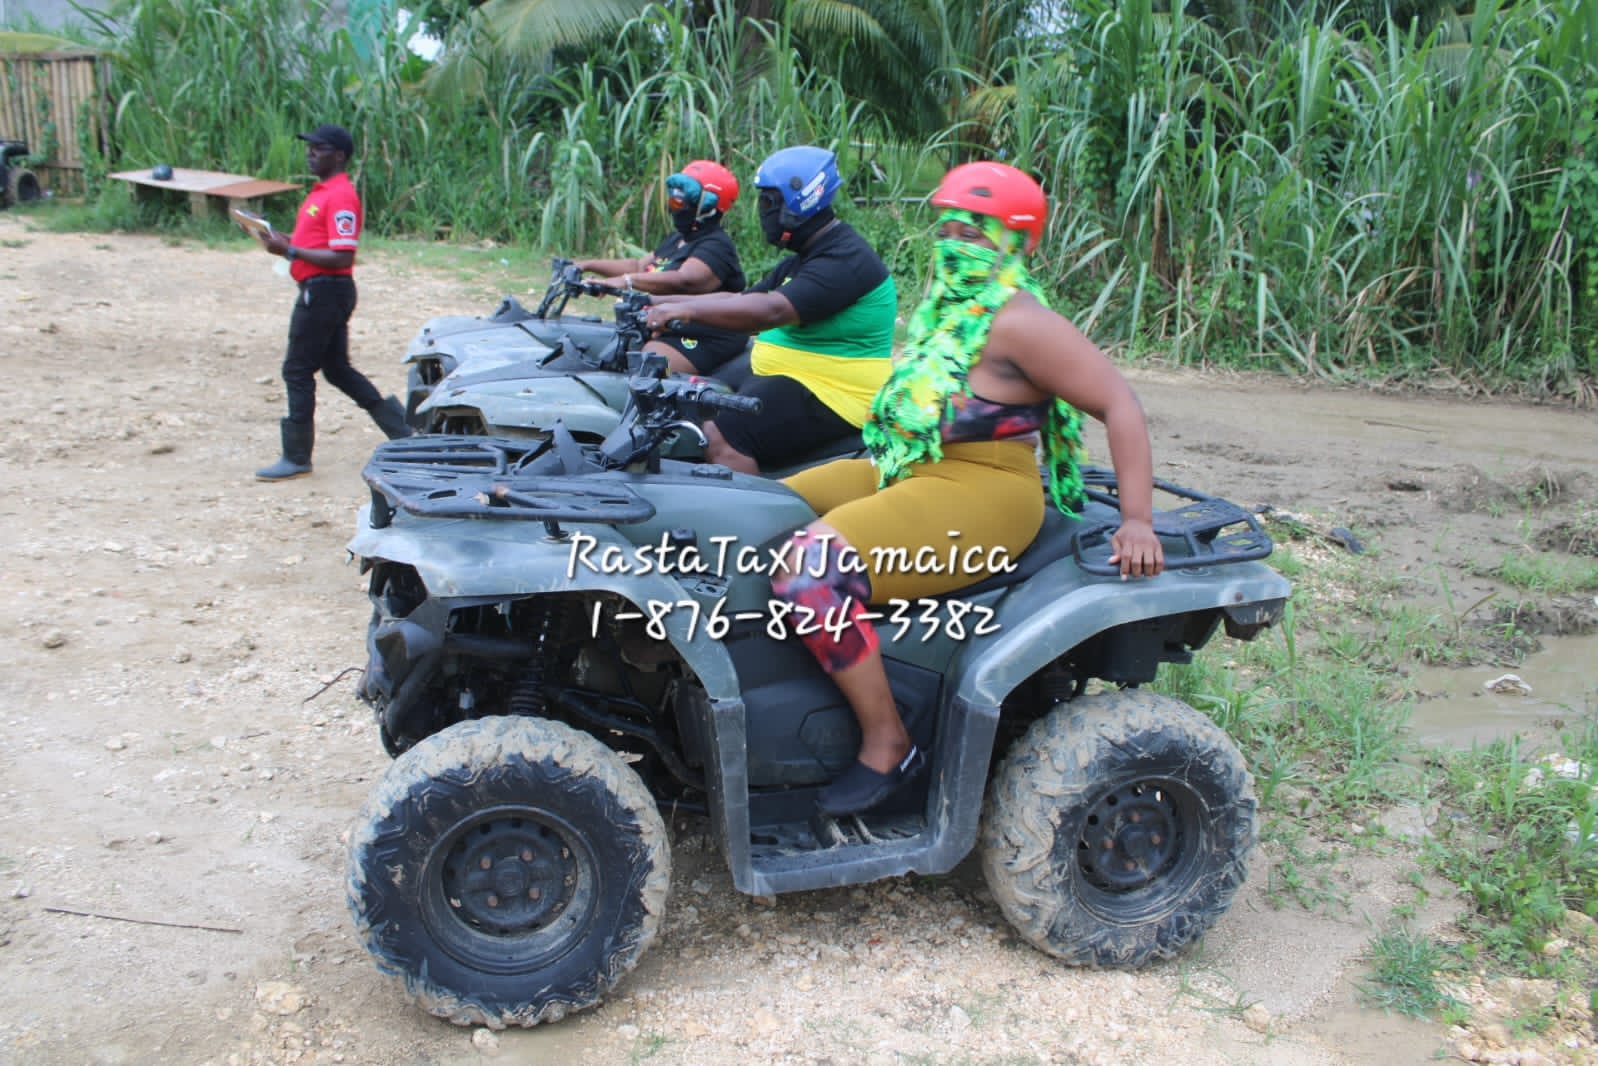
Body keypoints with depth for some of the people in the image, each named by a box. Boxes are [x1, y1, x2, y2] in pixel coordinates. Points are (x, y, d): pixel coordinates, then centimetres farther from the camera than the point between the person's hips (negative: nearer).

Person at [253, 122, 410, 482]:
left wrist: (290, 251, -22)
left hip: (325, 291, -10)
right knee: (338, 369, 17)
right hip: (320, 290, 10)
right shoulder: (322, 191, 15)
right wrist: (284, 240, 5)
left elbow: (342, 256, -24)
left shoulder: (340, 196, -17)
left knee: (297, 371, -3)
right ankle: (402, 431, 21)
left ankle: (297, 458, 6)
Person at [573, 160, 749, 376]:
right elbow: (640, 266, 28)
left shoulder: (716, 245, -12)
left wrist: (628, 281, -37)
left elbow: (685, 281, -29)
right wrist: (589, 265, 20)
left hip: (699, 340, -11)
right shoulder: (676, 238, 23)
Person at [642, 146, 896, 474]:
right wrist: (659, 303, 11)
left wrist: (685, 309, -30)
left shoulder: (845, 258, -16)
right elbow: (739, 300, 18)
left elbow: (772, 311, -29)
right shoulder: (803, 260, 18)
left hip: (828, 397, -11)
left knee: (720, 437, -26)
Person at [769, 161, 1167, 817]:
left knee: (810, 566, -28)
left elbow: (1119, 404, -15)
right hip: (905, 470, 10)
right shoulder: (947, 305, 13)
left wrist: (1137, 522, -19)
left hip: (982, 492, -10)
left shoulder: (1015, 320, -13)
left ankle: (887, 746, -15)